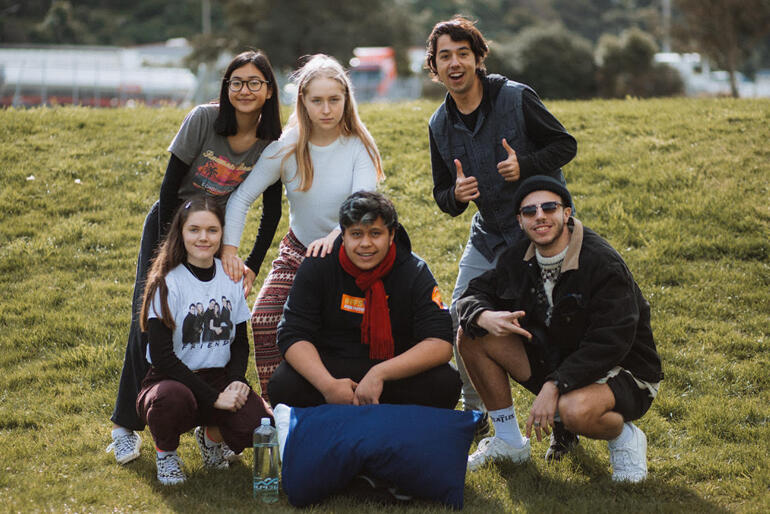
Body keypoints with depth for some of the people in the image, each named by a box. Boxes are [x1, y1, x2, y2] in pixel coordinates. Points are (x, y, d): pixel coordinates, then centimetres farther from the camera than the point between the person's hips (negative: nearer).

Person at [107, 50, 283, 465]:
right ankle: (127, 425, 0)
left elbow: (272, 210, -1)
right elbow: (170, 184, -14)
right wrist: (166, 247, -13)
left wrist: (252, 266, -6)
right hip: (169, 222, -2)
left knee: (212, 326, -7)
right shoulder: (204, 119, -20)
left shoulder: (272, 144, -11)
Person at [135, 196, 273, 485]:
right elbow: (161, 356, -16)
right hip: (170, 380, -4)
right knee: (173, 397, -41)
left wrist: (237, 381, -8)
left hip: (220, 379, 4)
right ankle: (165, 452, -4)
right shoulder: (168, 283, -10)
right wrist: (214, 398, -21)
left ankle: (212, 435, 11)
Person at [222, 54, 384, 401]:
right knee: (264, 320, -18)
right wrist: (229, 250, -18)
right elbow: (241, 196, -6)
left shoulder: (359, 146, -12)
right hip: (298, 251, 2)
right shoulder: (287, 149, -8)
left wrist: (335, 237, -45)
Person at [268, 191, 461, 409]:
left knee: (446, 383, -28)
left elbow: (441, 344, -18)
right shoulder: (317, 267, -7)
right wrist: (328, 385, -30)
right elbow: (293, 336, -12)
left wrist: (380, 374, -31)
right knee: (283, 386, -29)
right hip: (329, 365, 0)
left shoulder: (414, 272, -9)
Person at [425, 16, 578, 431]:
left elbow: (566, 145, -6)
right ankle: (475, 413, 19)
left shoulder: (516, 98, -13)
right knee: (460, 317, 1)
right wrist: (456, 196, -16)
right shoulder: (440, 125, 1)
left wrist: (524, 165, -23)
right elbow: (442, 195, 9)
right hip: (488, 234, 5)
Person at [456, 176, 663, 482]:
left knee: (575, 410, -41)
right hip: (554, 361, 7)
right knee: (472, 335, -5)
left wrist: (553, 386, -34)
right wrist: (484, 317, -20)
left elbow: (610, 344, -29)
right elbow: (474, 294, 7)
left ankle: (625, 438, -3)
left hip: (622, 371, -7)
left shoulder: (603, 264, -23)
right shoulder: (518, 259, -1)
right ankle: (509, 442, 7)